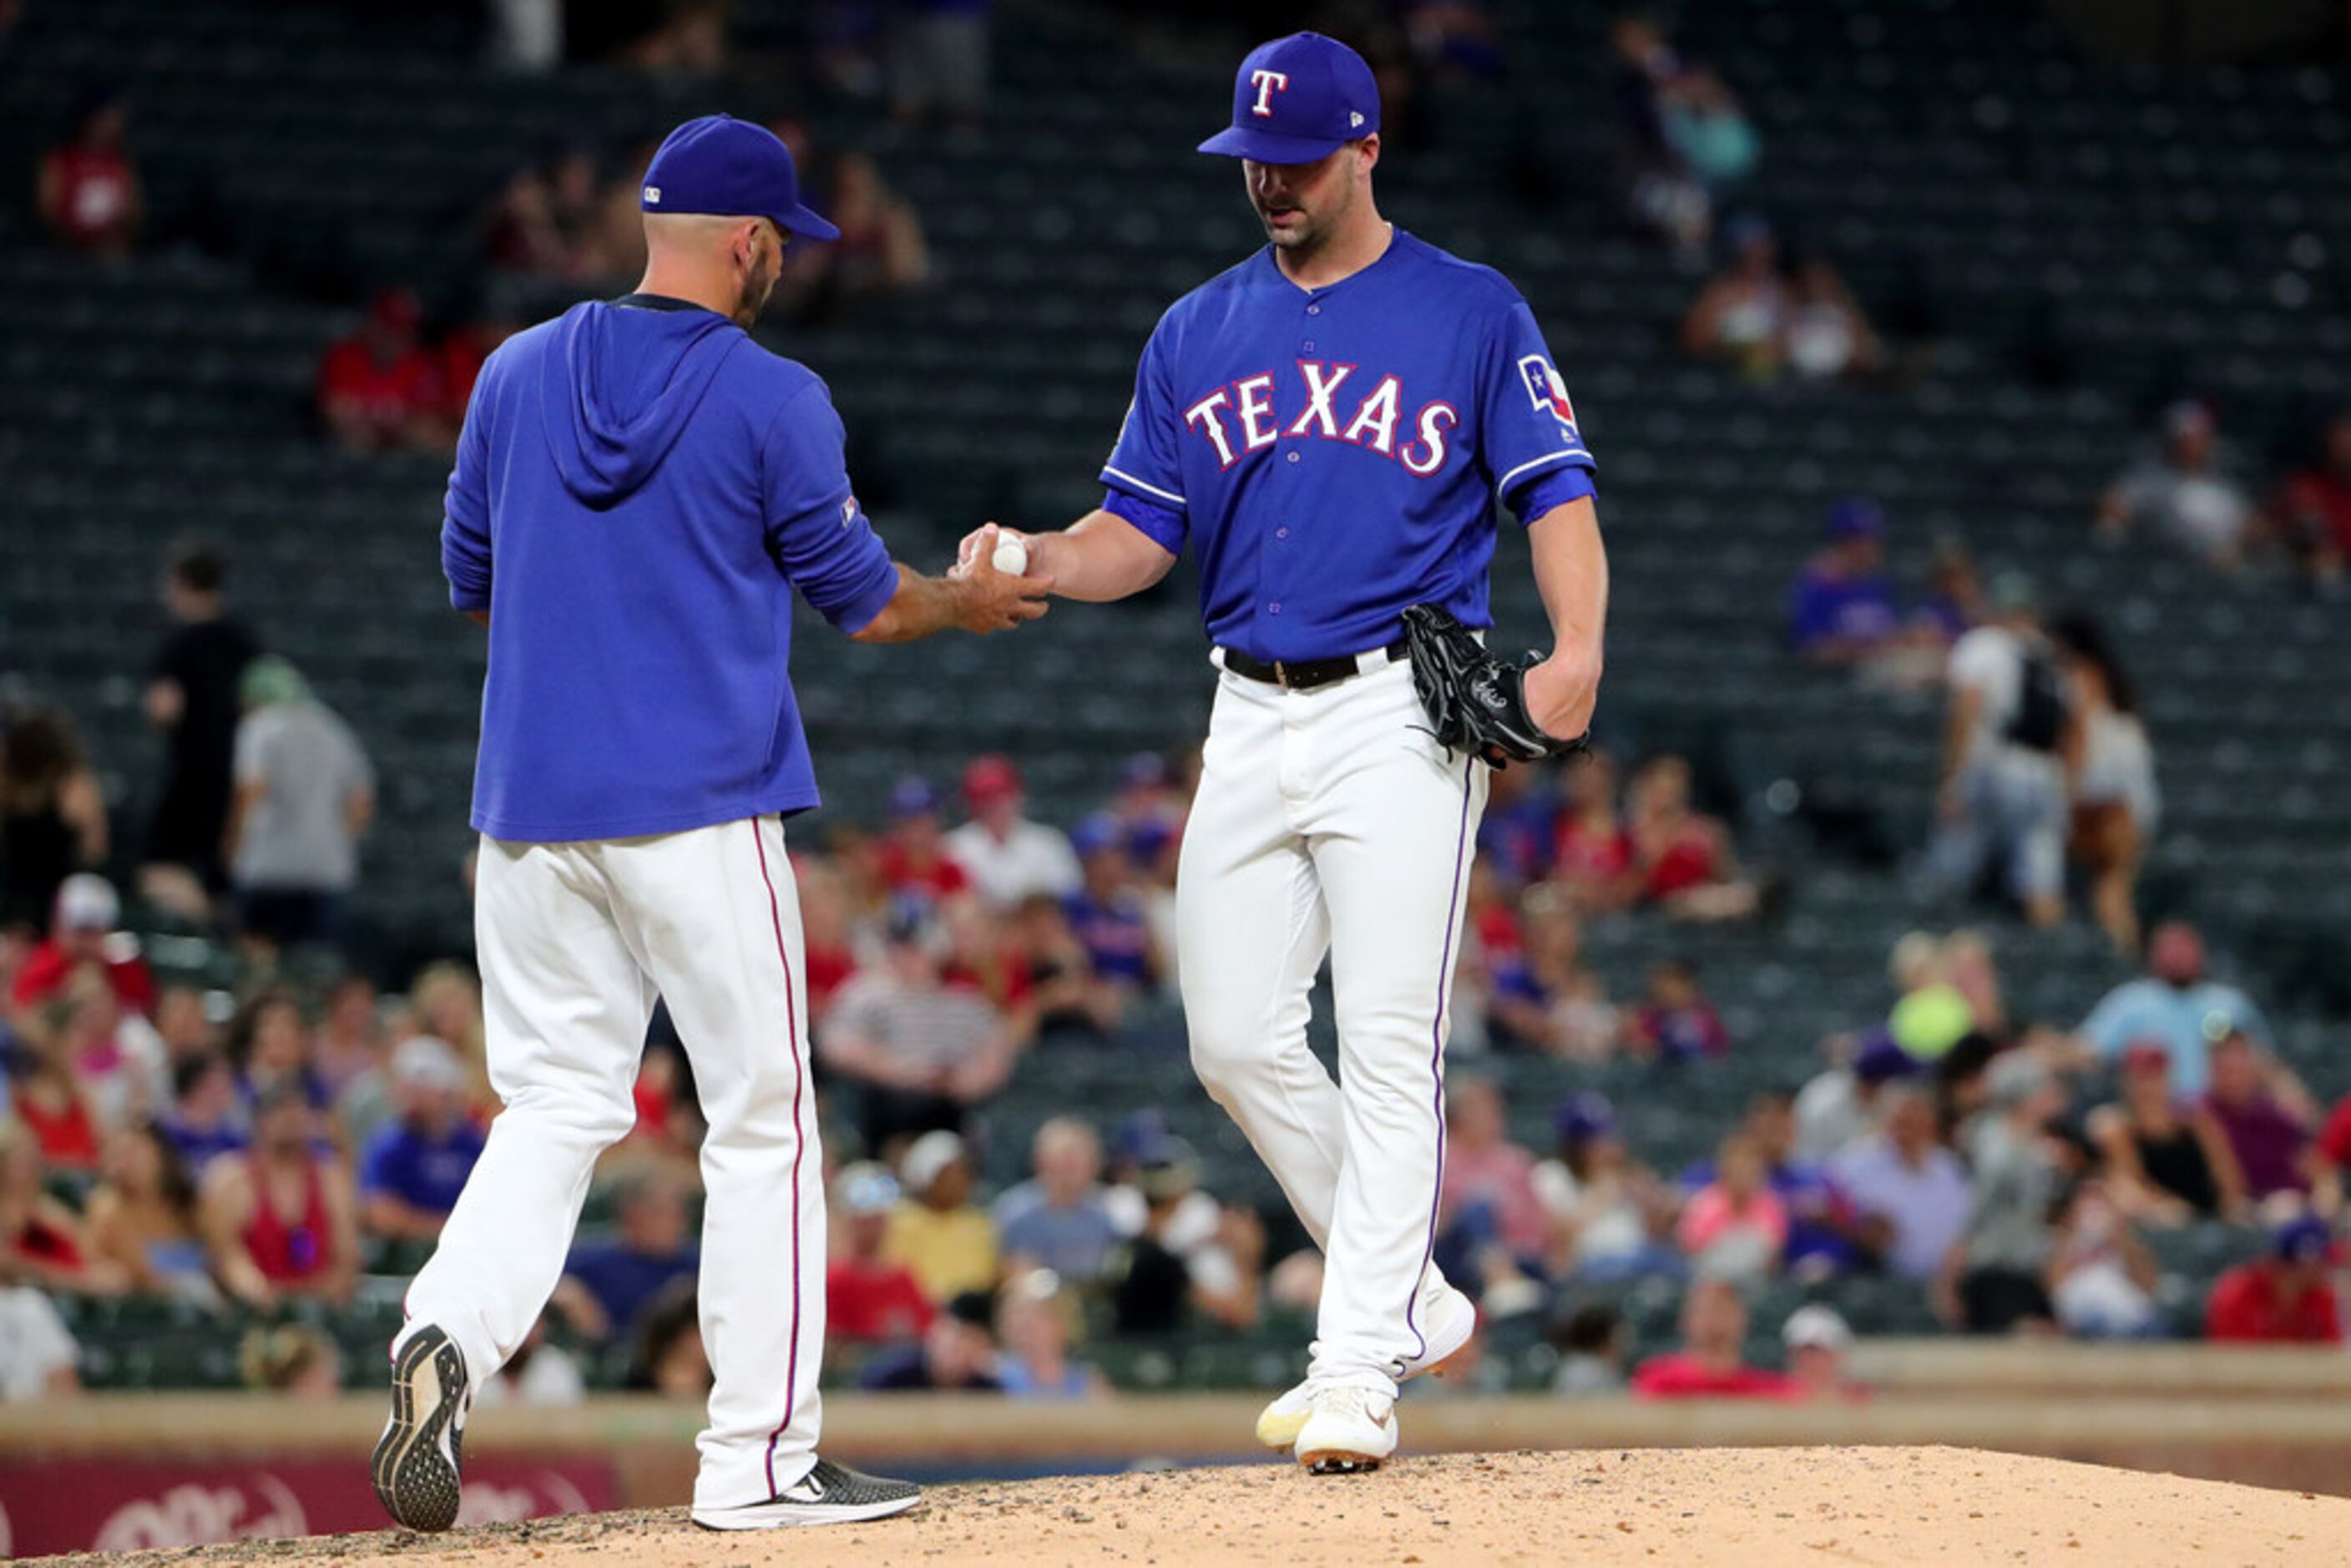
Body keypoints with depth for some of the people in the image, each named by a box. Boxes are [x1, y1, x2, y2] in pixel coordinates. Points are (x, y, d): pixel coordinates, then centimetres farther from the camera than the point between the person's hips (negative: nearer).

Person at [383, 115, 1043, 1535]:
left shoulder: (518, 376, 7)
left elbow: (472, 581, 16)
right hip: (701, 810, -4)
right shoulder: (773, 401, -7)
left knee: (557, 1103, 10)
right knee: (761, 1123, 5)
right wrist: (969, 604, 23)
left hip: (529, 811, 5)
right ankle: (761, 1458, 6)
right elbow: (863, 601, 3)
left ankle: (449, 1335, -15)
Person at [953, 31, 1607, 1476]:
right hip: (1253, 718, 5)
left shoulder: (1472, 315, 1)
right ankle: (1408, 1299, 18)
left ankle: (1360, 1370, -9)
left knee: (1389, 1044, -9)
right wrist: (1028, 561, -10)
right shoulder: (1199, 333, 13)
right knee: (1237, 1039, 2)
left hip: (1403, 709, -5)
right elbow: (1139, 533, 11)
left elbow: (1557, 491, -3)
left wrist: (1576, 650, -21)